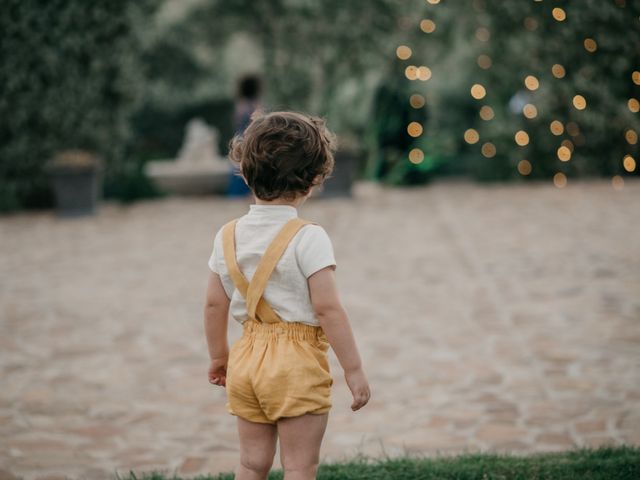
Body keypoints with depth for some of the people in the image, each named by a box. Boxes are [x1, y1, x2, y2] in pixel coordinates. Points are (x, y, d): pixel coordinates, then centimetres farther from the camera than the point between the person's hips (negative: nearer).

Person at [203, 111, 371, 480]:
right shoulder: (308, 238, -15)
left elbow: (215, 304, 8)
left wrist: (219, 356, 22)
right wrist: (354, 368, -12)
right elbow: (327, 308, -18)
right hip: (297, 365, -6)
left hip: (248, 358, 6)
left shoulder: (229, 236, 3)